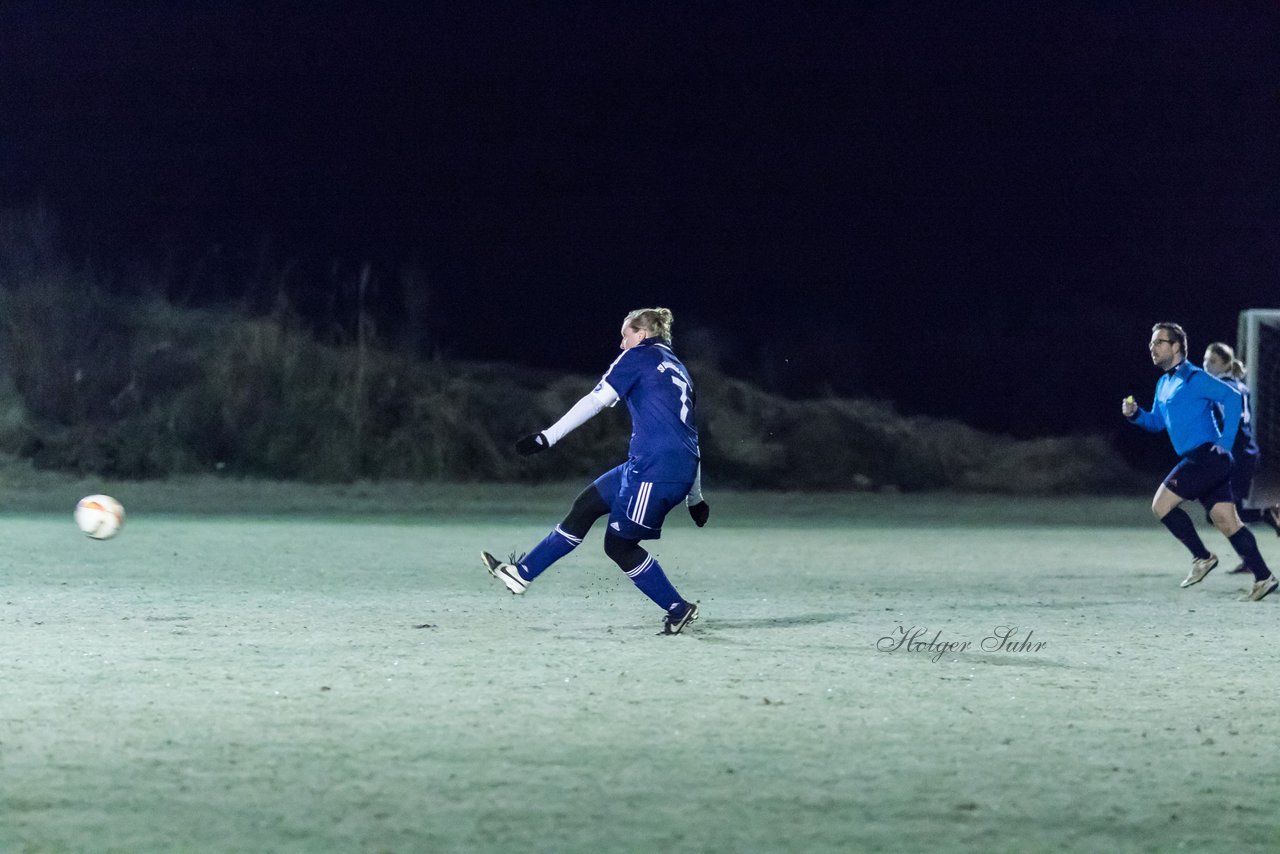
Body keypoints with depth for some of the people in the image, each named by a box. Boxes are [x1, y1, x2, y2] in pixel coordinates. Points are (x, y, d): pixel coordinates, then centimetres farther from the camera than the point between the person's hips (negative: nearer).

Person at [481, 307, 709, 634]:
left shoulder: (640, 355, 2)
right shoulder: (677, 369, 25)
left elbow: (596, 400, -6)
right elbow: (689, 430, 27)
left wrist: (548, 437, -6)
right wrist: (695, 497, 31)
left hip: (656, 467, -9)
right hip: (683, 470, 9)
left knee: (619, 544, 3)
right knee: (587, 504, 14)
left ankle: (679, 609, 9)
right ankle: (522, 573, 17)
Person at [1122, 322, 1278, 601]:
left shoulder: (1193, 378, -11)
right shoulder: (1163, 384, 18)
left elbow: (1232, 397, -17)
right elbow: (1157, 421, 26)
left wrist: (1226, 442, -19)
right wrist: (1135, 414, 6)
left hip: (1207, 456, -9)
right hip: (1197, 460, 9)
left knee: (1161, 505, -8)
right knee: (1226, 520, 5)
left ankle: (1202, 557, -1)